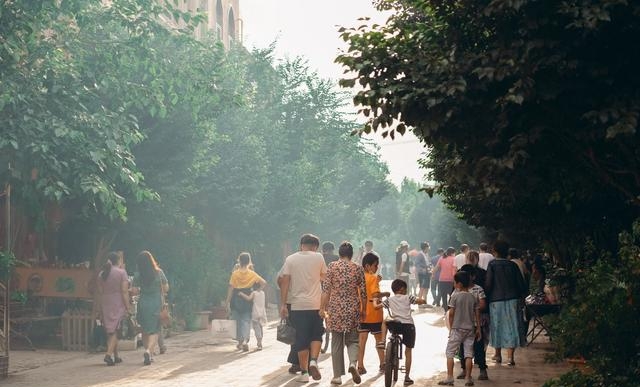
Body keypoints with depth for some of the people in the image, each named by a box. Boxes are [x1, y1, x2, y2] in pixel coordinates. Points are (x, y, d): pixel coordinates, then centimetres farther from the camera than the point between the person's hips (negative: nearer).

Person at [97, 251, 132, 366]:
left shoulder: (101, 274, 8)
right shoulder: (121, 272, -6)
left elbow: (100, 293, 9)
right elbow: (124, 292, -10)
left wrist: (100, 308, 16)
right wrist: (128, 307, -6)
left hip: (105, 305, 4)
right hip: (118, 305, -4)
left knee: (110, 331, 12)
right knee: (114, 331, -3)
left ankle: (116, 356, 19)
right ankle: (108, 354, -19)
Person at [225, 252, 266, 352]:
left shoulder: (235, 273, -5)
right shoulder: (252, 274, -1)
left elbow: (231, 287, -7)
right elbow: (264, 283, -5)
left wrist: (228, 301, -3)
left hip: (236, 299, 0)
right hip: (247, 299, 0)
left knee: (239, 320, 15)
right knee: (246, 320, 2)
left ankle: (240, 341, 22)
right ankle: (245, 340, -18)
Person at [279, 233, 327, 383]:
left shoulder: (290, 259, 2)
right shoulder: (318, 258, 0)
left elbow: (284, 282, -3)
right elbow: (325, 277, 12)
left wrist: (283, 305, -1)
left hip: (297, 305, 1)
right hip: (315, 304, -1)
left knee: (301, 338, 6)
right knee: (316, 335, 15)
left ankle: (304, 372, 7)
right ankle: (313, 360, -8)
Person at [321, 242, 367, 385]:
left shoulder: (332, 266, -2)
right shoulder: (358, 269, 3)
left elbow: (326, 289, -5)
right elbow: (363, 292, 5)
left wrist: (322, 308, 1)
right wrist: (363, 310, 16)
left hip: (335, 308, -1)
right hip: (353, 309, 1)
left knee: (336, 342, 7)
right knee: (352, 340, 11)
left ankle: (337, 375, 7)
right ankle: (353, 363, -17)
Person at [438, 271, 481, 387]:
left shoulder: (455, 296, -8)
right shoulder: (473, 297, 5)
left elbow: (451, 313, -8)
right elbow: (477, 314, 5)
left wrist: (451, 328, 3)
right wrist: (478, 329, 11)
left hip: (457, 328, -4)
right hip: (470, 328, 4)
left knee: (450, 352, 2)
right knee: (468, 354, 5)